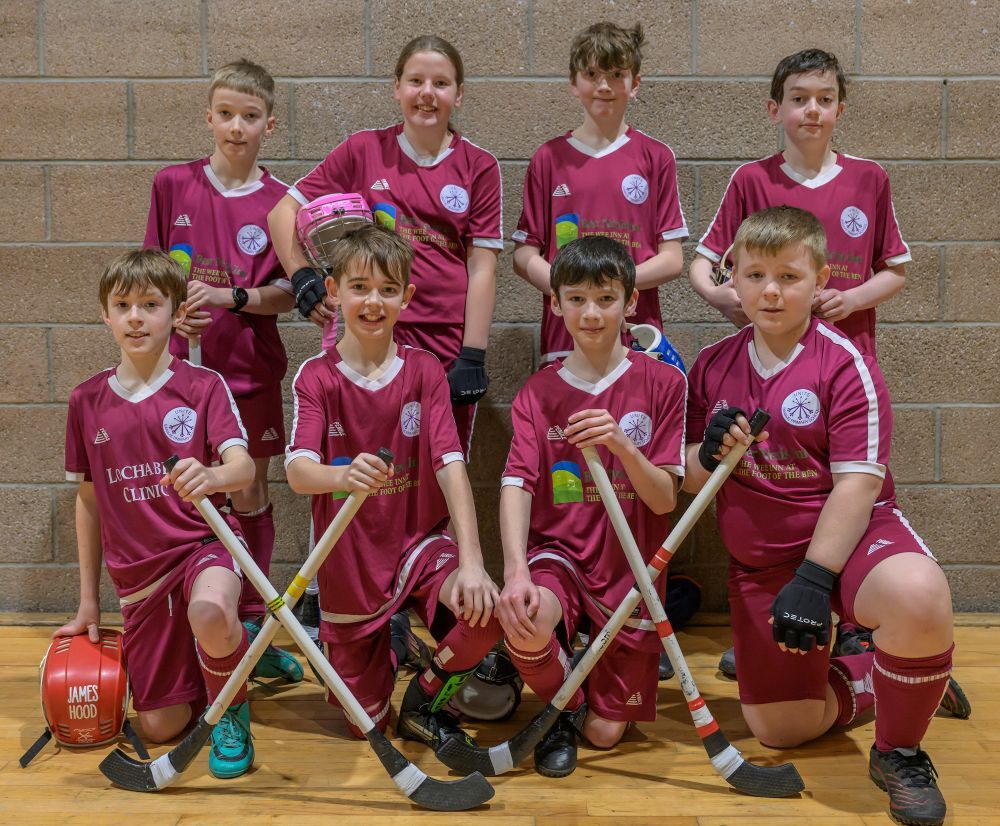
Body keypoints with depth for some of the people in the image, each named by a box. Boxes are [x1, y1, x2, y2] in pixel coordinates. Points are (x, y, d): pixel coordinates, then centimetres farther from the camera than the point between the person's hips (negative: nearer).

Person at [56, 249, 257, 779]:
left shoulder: (203, 387, -6)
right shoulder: (87, 401, 3)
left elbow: (243, 467, -20)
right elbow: (89, 501, 11)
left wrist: (212, 476, -45)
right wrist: (88, 601, 13)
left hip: (203, 543, -4)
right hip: (137, 573, 4)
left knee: (211, 618, -39)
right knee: (160, 728, 3)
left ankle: (232, 709, -5)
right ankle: (227, 648, 34)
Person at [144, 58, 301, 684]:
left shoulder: (280, 202, -1)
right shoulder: (173, 186, 2)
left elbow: (289, 294, -3)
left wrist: (231, 296, -18)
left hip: (253, 370, 0)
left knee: (251, 497, 7)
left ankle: (253, 629, 21)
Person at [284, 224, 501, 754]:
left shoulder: (424, 371, -5)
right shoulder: (316, 378, -9)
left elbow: (451, 466, -15)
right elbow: (297, 471, -24)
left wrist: (471, 561, -27)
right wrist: (342, 476, -48)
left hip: (419, 542, 1)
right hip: (349, 563, 0)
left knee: (486, 610, -31)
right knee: (365, 724, 8)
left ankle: (424, 700, 1)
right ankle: (388, 648, 43)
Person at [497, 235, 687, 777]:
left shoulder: (661, 383, -3)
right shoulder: (538, 392, 1)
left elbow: (664, 499, -8)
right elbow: (517, 484, -13)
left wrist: (622, 445, -28)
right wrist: (515, 572, -30)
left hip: (629, 568, 0)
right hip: (558, 553, 0)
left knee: (605, 733, 2)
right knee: (525, 625, -35)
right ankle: (561, 705, 1)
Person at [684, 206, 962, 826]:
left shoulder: (844, 362, -11)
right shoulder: (713, 366, 3)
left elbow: (857, 483, -17)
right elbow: (690, 483, 7)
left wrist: (813, 578, -26)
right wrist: (709, 454, -16)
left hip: (846, 537, -4)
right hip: (760, 558, 4)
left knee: (918, 595, -38)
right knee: (779, 728, 5)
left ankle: (900, 751, -9)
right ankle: (871, 679, 37)